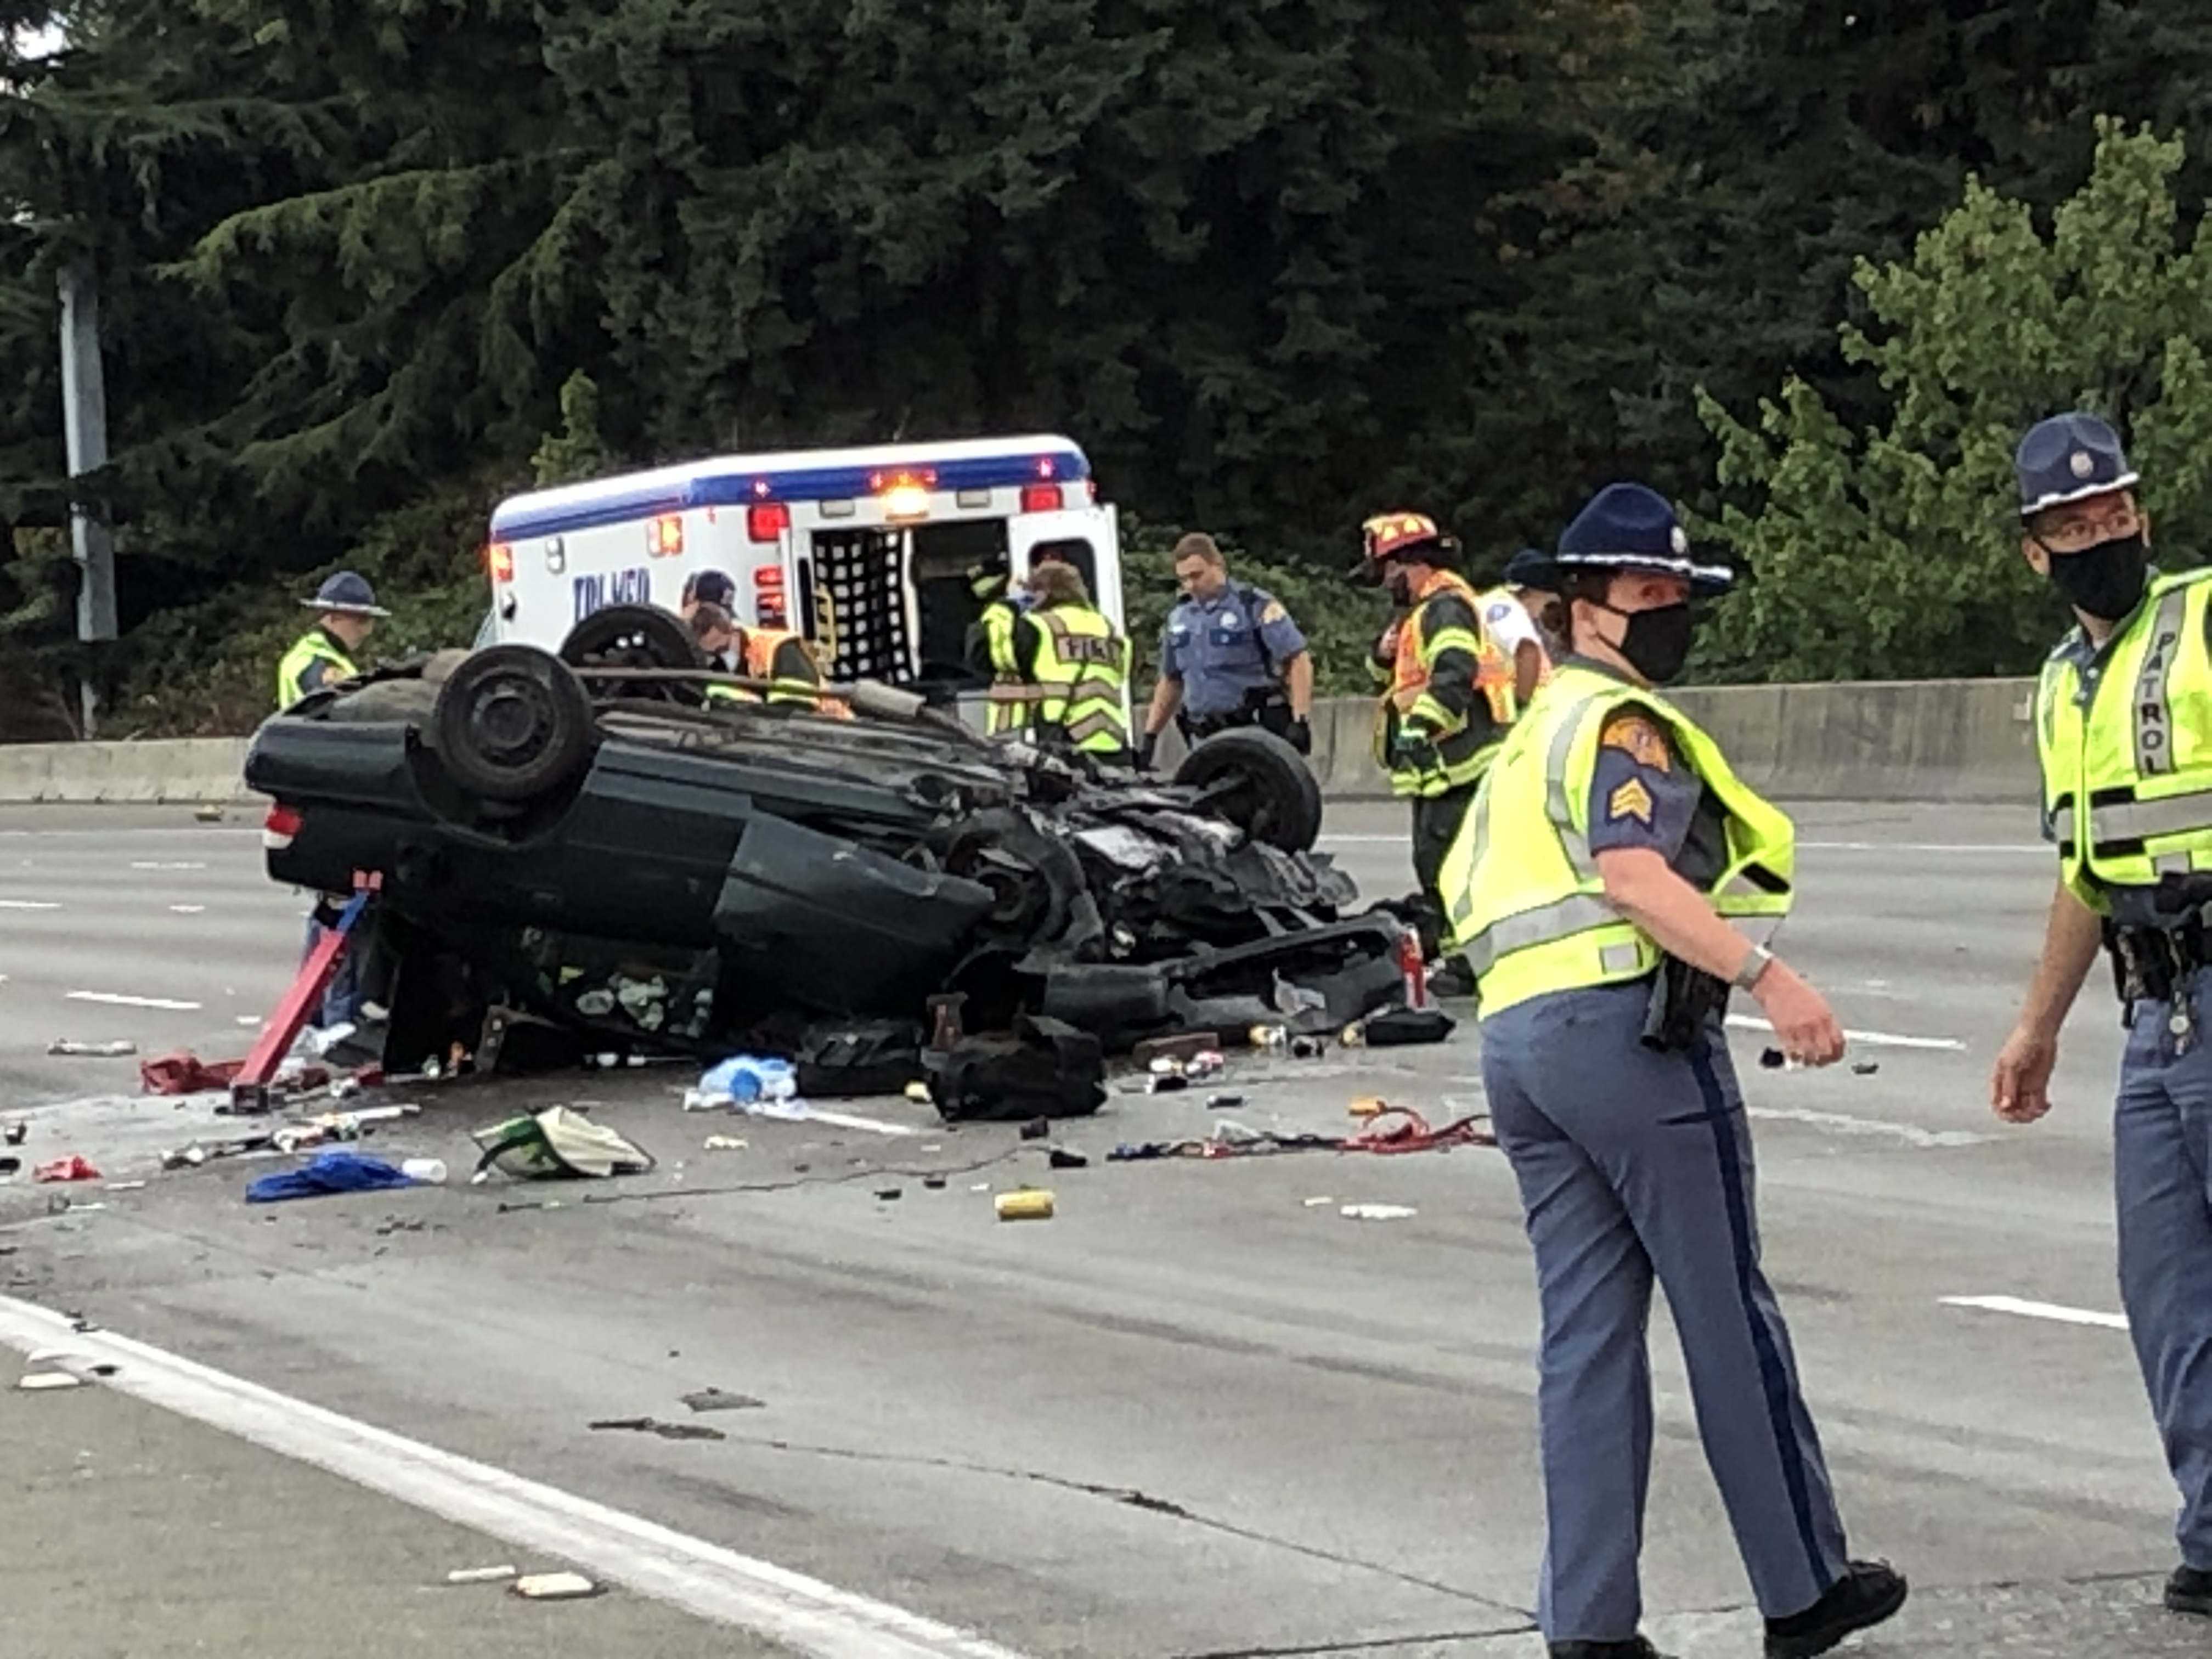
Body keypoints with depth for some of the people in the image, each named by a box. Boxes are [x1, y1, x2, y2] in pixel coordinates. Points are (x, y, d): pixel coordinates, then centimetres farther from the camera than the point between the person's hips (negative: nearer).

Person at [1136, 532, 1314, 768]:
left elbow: (1299, 661, -9)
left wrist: (1301, 720, -18)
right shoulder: (1179, 618, 14)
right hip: (1207, 740, 6)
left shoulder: (1255, 605, -5)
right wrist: (1149, 737, 19)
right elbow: (1170, 682, 24)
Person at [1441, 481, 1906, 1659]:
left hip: (1516, 1035, 9)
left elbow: (1470, 888, 27)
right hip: (1627, 1023, -9)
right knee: (1729, 1318, 0)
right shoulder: (1620, 720, -6)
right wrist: (1765, 974, -29)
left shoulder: (1532, 735, 25)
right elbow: (1632, 872, -21)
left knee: (1585, 1330, 6)